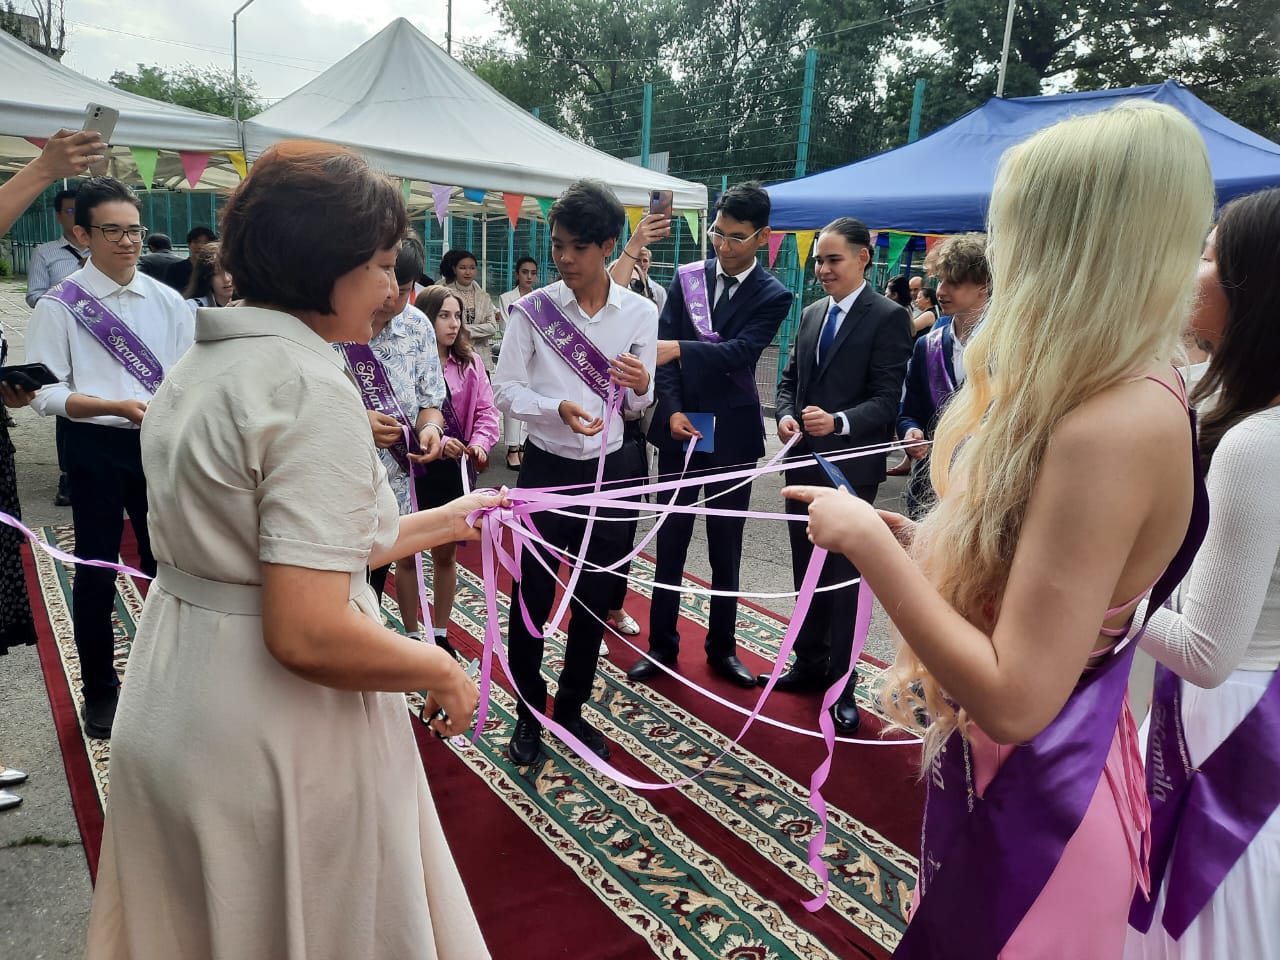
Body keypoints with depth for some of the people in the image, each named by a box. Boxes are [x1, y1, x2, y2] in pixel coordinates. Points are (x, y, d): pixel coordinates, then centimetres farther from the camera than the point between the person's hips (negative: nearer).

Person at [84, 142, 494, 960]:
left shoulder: (201, 365, 5)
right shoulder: (313, 390, -23)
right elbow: (308, 633, -29)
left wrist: (445, 522, 15)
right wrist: (444, 671, -13)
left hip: (169, 710, 8)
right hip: (270, 735, -8)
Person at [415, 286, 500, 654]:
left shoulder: (470, 363, 4)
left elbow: (486, 410, 1)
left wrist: (480, 444, -16)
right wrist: (435, 442, -27)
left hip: (456, 470, 5)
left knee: (446, 554, 15)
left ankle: (440, 634, 30)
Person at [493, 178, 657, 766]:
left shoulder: (640, 313, -3)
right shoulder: (533, 309, -8)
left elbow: (638, 405, 2)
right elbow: (506, 389, -7)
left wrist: (641, 386, -21)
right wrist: (559, 408, -24)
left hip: (607, 469, 2)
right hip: (546, 467, -1)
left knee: (594, 598, 13)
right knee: (531, 597, 7)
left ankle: (571, 708, 33)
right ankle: (528, 712, 28)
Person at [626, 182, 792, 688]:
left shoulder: (773, 295, -3)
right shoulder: (687, 278, 3)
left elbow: (740, 351, -19)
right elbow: (663, 347, -2)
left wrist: (680, 349, -34)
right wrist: (673, 409, -14)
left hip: (732, 435, -1)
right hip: (681, 427, 2)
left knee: (726, 547, 10)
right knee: (670, 541, 8)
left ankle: (722, 647, 24)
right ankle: (661, 644, 20)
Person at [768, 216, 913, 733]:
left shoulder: (888, 317, -8)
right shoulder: (812, 314, 13)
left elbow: (887, 400, -14)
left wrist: (839, 422, -31)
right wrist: (786, 415, -4)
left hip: (851, 467, -6)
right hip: (804, 460, 7)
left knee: (844, 577, 2)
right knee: (807, 569, 16)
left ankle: (841, 684, 15)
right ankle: (809, 663, 32)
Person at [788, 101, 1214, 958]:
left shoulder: (1113, 427, -30)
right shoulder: (1127, 392, 1)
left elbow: (1014, 699, -31)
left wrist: (867, 541, -25)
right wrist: (917, 539, 4)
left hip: (1033, 798, -9)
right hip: (1017, 772, 9)